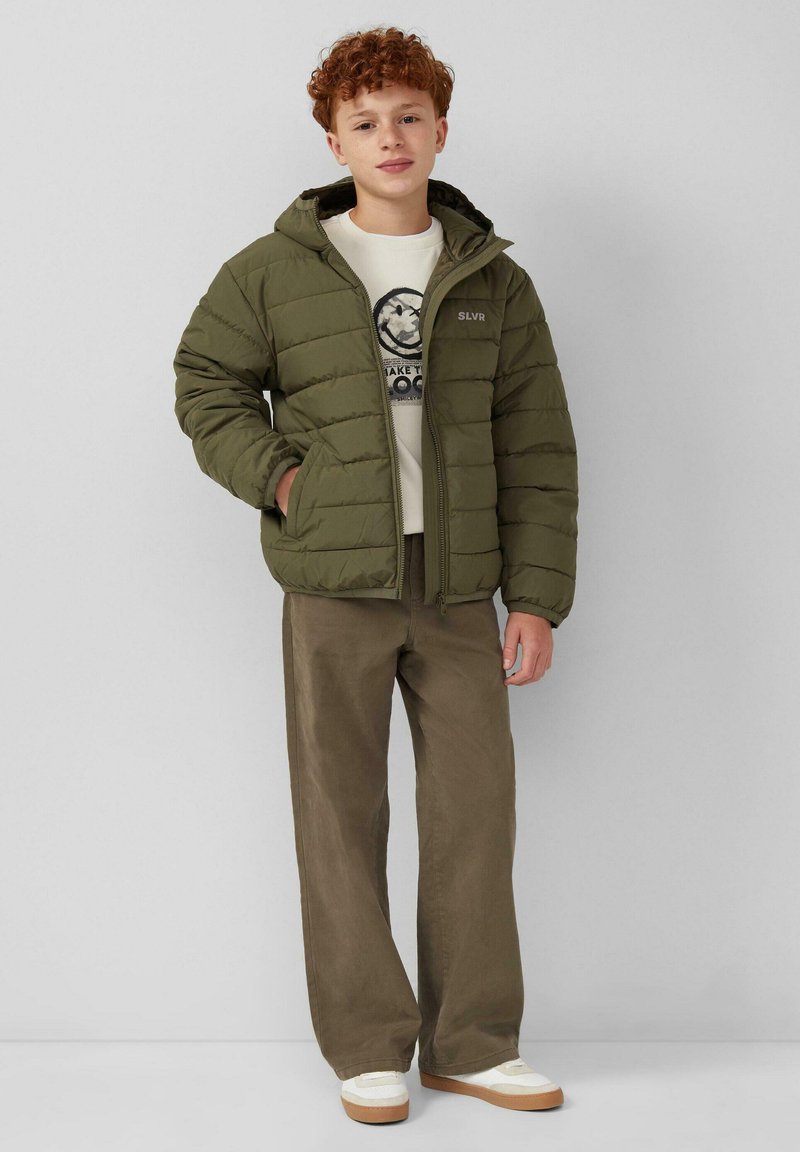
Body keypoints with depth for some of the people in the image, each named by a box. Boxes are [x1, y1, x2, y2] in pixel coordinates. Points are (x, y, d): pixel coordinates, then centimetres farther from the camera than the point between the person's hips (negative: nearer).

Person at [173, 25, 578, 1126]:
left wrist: (537, 596, 2)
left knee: (475, 809, 5)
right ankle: (368, 1048, 15)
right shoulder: (275, 270, 2)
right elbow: (206, 382, 12)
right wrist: (278, 476, -3)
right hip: (334, 585, -1)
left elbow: (537, 450, 7)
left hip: (458, 587, 2)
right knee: (342, 816, 3)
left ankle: (473, 1042, 19)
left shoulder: (496, 281, 7)